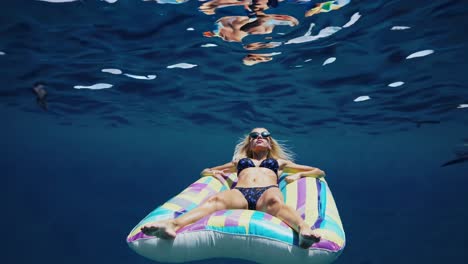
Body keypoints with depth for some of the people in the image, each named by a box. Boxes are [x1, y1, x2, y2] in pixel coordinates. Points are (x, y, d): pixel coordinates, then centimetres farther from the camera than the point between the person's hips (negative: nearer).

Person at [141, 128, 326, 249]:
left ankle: (303, 229, -71)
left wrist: (298, 175, 20)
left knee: (274, 201, -40)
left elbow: (320, 172, 40)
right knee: (216, 199, -36)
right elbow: (204, 171, 48)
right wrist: (213, 173, 23)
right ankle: (173, 224, -62)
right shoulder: (239, 160, 40)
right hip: (240, 193, 0)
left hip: (268, 191, 0)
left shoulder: (279, 161, 38)